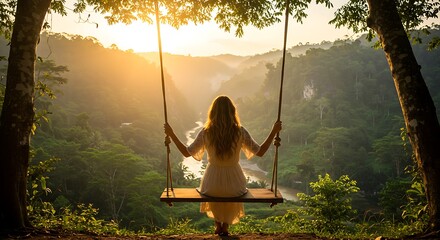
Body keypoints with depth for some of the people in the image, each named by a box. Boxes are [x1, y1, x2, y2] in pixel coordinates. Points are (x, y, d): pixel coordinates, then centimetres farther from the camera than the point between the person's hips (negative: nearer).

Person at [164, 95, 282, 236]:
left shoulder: (206, 132, -13)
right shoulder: (240, 132, -13)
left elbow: (187, 152, -3)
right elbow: (260, 152, -4)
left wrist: (171, 134, 6)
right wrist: (274, 131, 3)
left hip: (211, 186, 1)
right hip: (234, 185, 0)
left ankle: (218, 224, 48)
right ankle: (226, 225, 42)